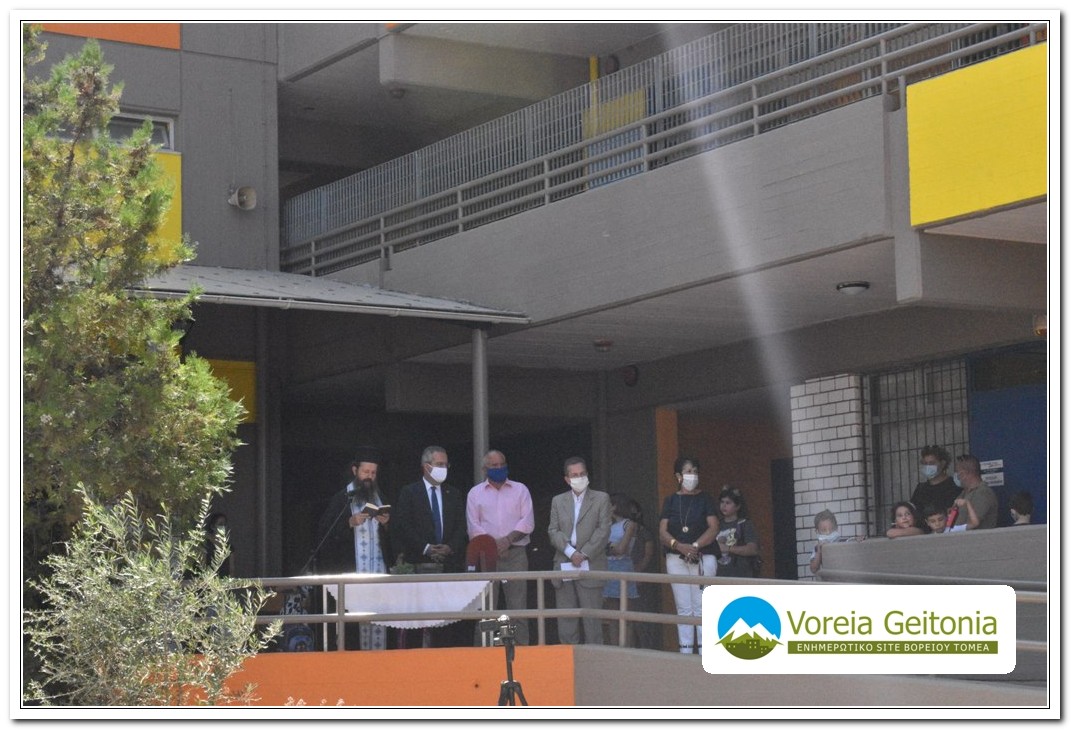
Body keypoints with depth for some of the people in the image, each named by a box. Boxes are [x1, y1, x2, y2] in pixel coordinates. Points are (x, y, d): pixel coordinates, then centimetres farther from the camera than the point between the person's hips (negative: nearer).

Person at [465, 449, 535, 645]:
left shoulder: (520, 490, 12)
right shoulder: (475, 493, 12)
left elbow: (527, 521, 2)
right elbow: (473, 526, 3)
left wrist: (508, 539, -12)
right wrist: (492, 544, -12)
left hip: (515, 553, 0)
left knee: (517, 605, -5)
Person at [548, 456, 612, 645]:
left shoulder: (601, 499, 6)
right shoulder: (558, 501, 14)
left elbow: (603, 531, -3)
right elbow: (553, 531, 4)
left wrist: (584, 555, -11)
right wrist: (570, 552, -11)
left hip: (590, 567, -3)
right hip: (564, 566, 3)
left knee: (592, 618, -3)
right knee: (566, 619, 3)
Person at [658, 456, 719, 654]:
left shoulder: (705, 499, 5)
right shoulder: (671, 501, 11)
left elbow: (713, 529, -4)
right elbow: (663, 533, 4)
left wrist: (695, 546, -18)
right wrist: (679, 546, -15)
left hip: (703, 557, -3)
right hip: (676, 559, 3)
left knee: (701, 607, -7)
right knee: (683, 608, 3)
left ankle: (703, 651, -8)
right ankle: (685, 651, 4)